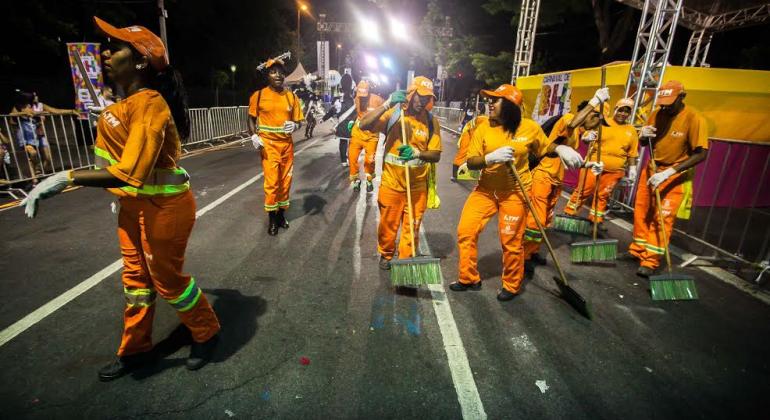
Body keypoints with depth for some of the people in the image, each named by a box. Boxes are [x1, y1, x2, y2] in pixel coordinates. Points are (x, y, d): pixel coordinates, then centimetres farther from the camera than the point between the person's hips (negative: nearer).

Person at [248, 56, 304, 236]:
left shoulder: (292, 97, 4)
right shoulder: (258, 95, -2)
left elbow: (297, 121, 9)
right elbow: (251, 118, 7)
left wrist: (294, 126, -15)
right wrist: (254, 136, -10)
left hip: (287, 144, 3)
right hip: (269, 144, -3)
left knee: (285, 181, 9)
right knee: (272, 182, -5)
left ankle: (281, 213, 26)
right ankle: (272, 218, 11)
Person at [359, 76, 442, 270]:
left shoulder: (431, 121, -2)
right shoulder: (393, 113, -7)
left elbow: (436, 155, -5)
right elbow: (363, 125, -19)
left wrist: (416, 153, -25)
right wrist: (387, 104, -26)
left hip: (417, 186, 1)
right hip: (391, 183, -1)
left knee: (412, 226, 11)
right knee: (388, 224, 14)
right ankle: (386, 254, 38)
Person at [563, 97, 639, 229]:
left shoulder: (631, 130, 10)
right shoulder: (602, 123, 0)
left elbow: (632, 153, 14)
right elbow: (586, 135, -6)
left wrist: (632, 167, 8)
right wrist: (587, 137, -29)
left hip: (615, 170, 3)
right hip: (594, 164, -3)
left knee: (603, 195, 9)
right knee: (583, 190, -2)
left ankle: (596, 220, 19)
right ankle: (569, 214, 8)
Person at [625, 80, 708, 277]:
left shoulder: (694, 118, -17)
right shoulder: (657, 114, -1)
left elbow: (701, 153, -21)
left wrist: (669, 172, -31)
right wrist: (643, 136, -14)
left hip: (675, 175, -5)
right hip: (651, 169, 5)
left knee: (662, 218, -7)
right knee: (641, 211, 9)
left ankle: (651, 262, -2)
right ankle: (638, 250, 23)